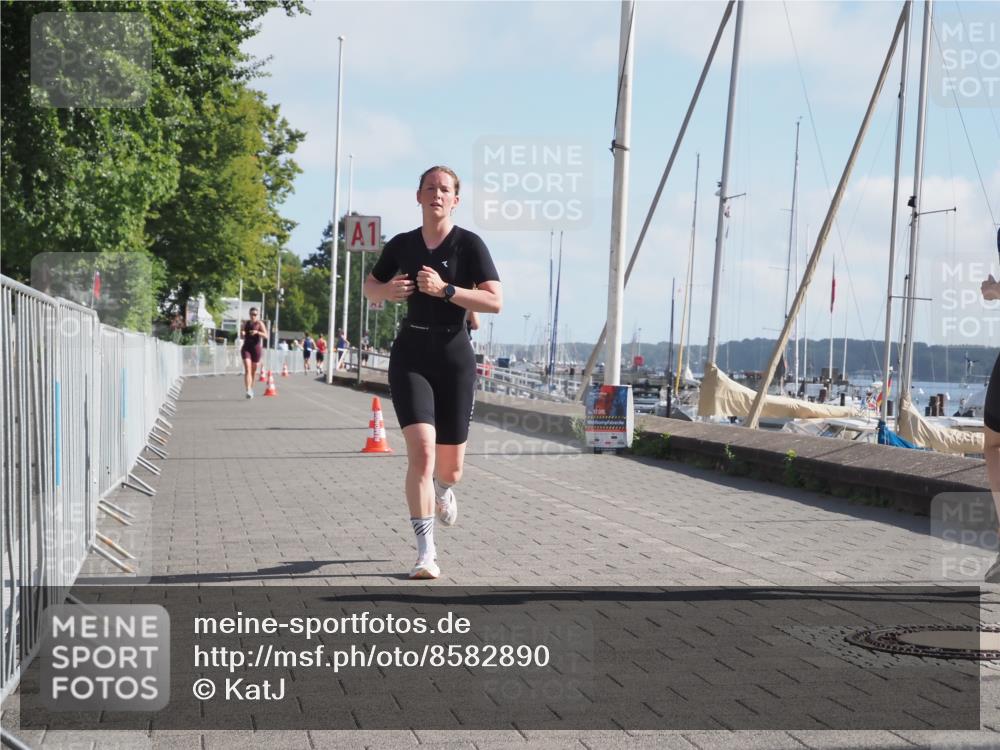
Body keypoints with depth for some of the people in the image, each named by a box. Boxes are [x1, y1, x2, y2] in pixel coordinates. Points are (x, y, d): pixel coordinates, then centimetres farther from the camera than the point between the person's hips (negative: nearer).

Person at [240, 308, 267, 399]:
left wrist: (257, 332, -27)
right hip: (246, 348, 1)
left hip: (256, 348, -1)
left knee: (254, 371, 11)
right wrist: (242, 334, -1)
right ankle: (248, 391, -26)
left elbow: (266, 336, -11)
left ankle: (251, 389, 32)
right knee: (247, 369, -15)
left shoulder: (260, 324, -1)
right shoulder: (246, 324, 10)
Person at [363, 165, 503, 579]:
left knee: (450, 466, 8)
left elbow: (495, 301, -12)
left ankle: (443, 489, 48)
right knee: (421, 450, -18)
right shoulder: (402, 245, 6)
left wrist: (445, 289, -21)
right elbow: (370, 288, 20)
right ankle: (426, 551, -11)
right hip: (410, 354, 1)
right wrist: (388, 290, -3)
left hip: (454, 355, -1)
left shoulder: (469, 244, -4)